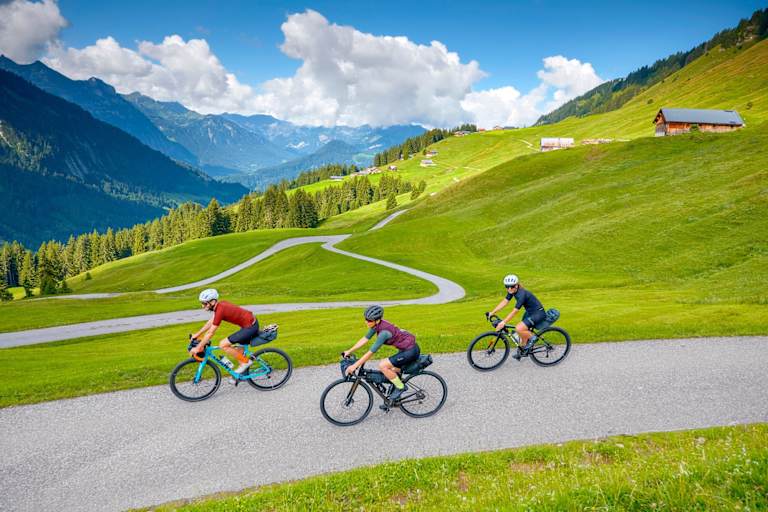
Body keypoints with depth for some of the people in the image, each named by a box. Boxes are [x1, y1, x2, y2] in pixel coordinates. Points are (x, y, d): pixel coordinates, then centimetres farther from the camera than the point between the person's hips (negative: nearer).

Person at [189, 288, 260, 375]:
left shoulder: (220, 310, -20)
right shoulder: (220, 304, 6)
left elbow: (210, 333, -15)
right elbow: (210, 322, 20)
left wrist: (198, 348, -7)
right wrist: (197, 334, 21)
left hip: (250, 327, -10)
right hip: (252, 323, 10)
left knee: (223, 345, -7)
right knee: (237, 351, 21)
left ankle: (245, 361, 2)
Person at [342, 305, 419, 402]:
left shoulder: (384, 332, -28)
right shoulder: (376, 325, -4)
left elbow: (371, 352, -27)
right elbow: (365, 339, 7)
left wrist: (354, 366, -23)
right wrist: (349, 351, 5)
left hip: (410, 351, -9)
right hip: (405, 348, 9)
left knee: (382, 365, -16)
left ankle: (400, 387, 0)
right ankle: (393, 400, 28)